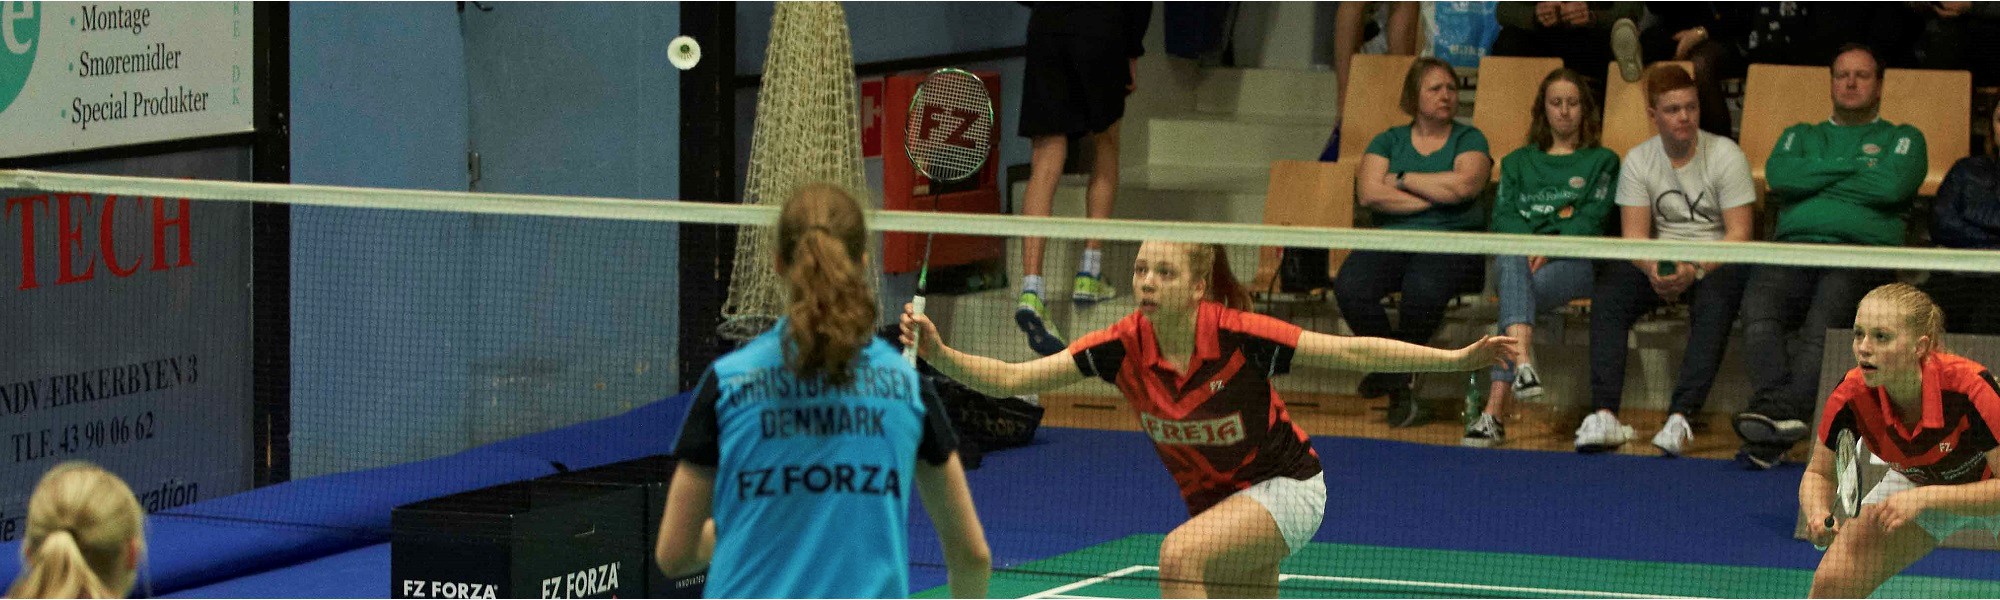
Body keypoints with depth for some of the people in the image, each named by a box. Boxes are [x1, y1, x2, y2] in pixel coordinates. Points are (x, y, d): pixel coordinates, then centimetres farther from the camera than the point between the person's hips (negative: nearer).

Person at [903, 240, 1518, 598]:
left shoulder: (1237, 335, -27)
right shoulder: (1125, 346, -18)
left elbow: (1353, 352, -21)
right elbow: (1010, 379, -19)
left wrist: (1459, 357, -25)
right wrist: (940, 354, -36)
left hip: (1283, 485, -5)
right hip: (1214, 502, 5)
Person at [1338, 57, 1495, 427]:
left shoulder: (1468, 139, 13)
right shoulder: (1389, 141, 18)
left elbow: (1463, 184, -9)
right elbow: (1369, 193, 0)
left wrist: (1403, 180, 0)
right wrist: (1434, 197, -4)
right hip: (1392, 239, 2)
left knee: (1424, 289, -38)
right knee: (1349, 287, -30)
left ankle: (1393, 370, -8)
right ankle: (1400, 387, -12)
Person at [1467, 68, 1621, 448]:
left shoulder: (1601, 161, 20)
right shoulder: (1519, 162, 28)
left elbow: (1592, 218, 3)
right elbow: (1503, 215, 12)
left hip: (1574, 262, -2)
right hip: (1518, 251, 2)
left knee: (1516, 296, -35)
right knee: (1513, 265, -39)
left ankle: (1493, 413, -45)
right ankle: (1524, 365, -62)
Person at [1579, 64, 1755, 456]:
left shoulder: (1726, 155, -5)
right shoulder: (1638, 161, 5)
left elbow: (1739, 234, -10)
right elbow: (1634, 235, -2)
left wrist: (1696, 269, -27)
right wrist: (1653, 268, -25)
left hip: (1716, 262, -3)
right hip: (1659, 262, 3)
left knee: (1714, 303, -37)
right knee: (1607, 293, -26)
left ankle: (1680, 416, -45)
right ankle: (1604, 416, -36)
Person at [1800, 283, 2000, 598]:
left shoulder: (1968, 387, -37)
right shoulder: (1851, 395, -27)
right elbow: (1818, 473, -10)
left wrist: (1924, 498, -40)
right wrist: (1818, 515, -32)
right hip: (1915, 482, 3)